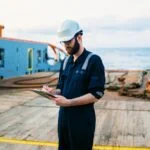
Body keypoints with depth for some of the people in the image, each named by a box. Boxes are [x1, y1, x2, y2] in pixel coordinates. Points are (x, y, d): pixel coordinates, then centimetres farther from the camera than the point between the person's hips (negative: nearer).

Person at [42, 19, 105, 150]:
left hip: (83, 119, -6)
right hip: (63, 115, 6)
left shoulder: (93, 60, -12)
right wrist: (53, 92, -7)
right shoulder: (66, 61, 10)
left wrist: (68, 102, -23)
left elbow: (96, 95, -18)